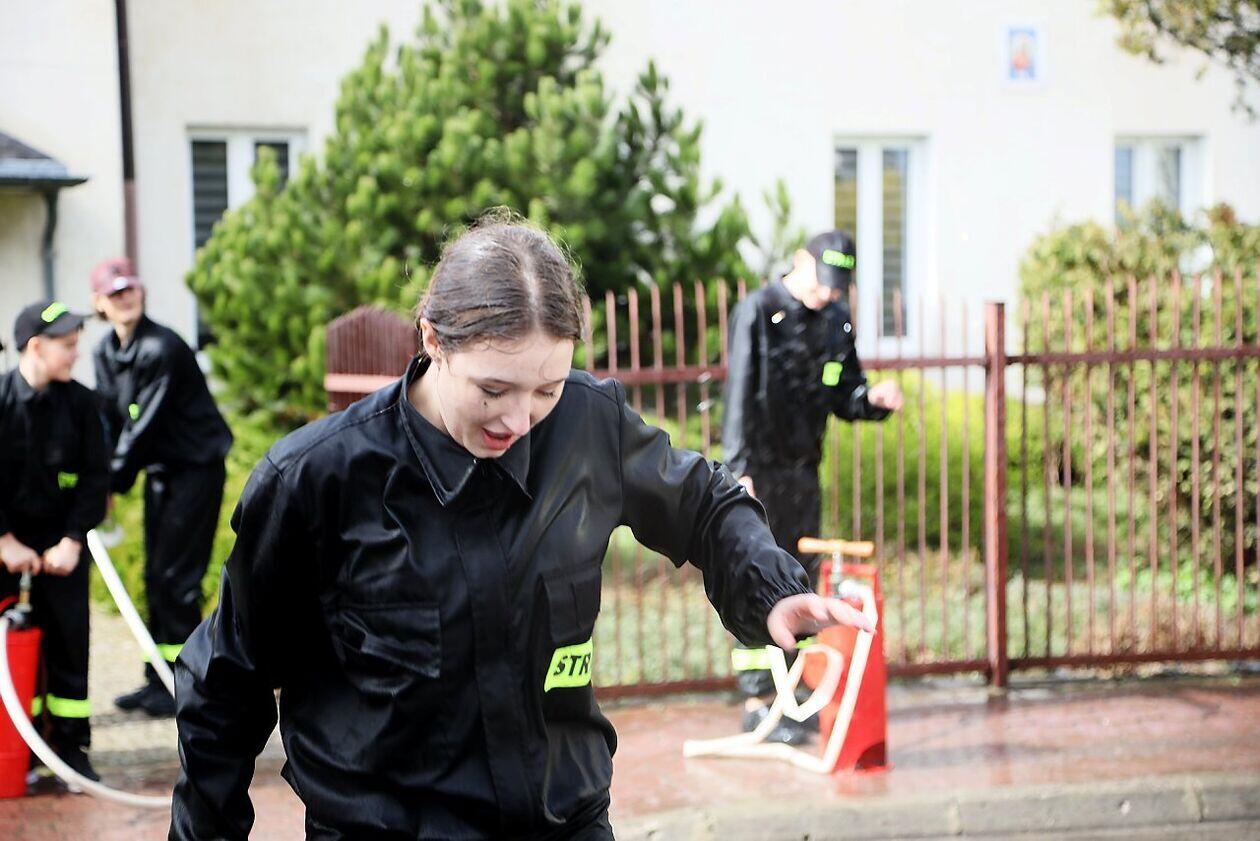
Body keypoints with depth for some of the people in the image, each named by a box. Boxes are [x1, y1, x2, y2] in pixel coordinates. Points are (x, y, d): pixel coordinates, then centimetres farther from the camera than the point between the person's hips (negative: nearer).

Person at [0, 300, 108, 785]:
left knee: (68, 643, 2)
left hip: (61, 543, 2)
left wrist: (73, 540, -9)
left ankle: (70, 746, 11)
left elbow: (96, 477, -1)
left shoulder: (81, 403, -4)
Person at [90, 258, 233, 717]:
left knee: (176, 575, -8)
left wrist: (113, 484, -17)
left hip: (196, 467, -8)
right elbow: (110, 420, 7)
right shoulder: (106, 351, 6)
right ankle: (158, 680, 17)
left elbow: (144, 425, -21)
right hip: (160, 470, 8)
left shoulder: (162, 348, -20)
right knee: (156, 575, 10)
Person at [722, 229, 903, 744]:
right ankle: (756, 702, -2)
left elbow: (842, 397, 15)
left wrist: (872, 399, -8)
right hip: (760, 470, -6)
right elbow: (739, 395, -14)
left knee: (801, 583, 9)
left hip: (804, 470, 6)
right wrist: (740, 470, -20)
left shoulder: (836, 320, 10)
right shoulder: (758, 311, -9)